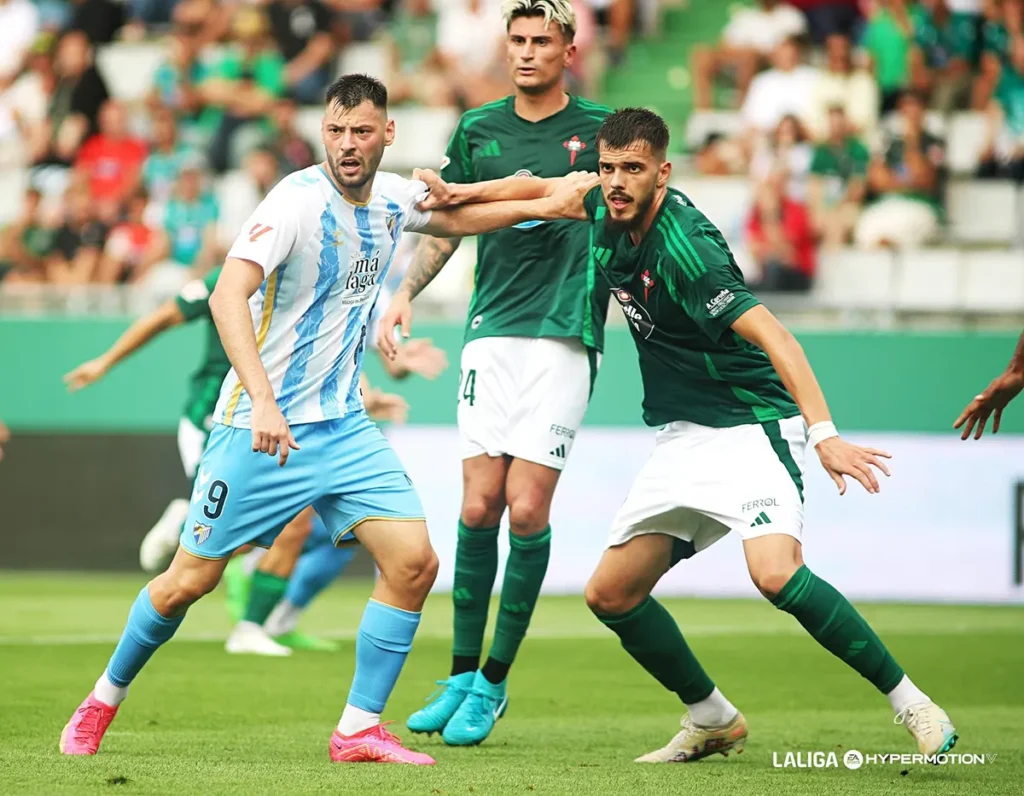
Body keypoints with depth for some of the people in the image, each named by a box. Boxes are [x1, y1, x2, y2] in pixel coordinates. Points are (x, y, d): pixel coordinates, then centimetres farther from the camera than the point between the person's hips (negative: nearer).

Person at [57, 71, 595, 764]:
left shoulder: (394, 198, 4)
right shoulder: (298, 200, -18)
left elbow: (457, 217, 28)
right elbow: (227, 296, -30)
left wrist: (543, 206, 16)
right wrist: (263, 401, -40)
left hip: (343, 426, 6)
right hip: (263, 428, -6)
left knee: (414, 562, -8)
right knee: (191, 578, 1)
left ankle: (359, 731, 1)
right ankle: (103, 701, 24)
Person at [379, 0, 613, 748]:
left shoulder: (599, 128, 3)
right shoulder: (478, 129, 11)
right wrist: (405, 293, 10)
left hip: (564, 335, -2)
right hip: (491, 331, 3)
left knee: (527, 511, -8)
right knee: (479, 506, -2)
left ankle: (494, 684, 3)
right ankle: (461, 674, 10)